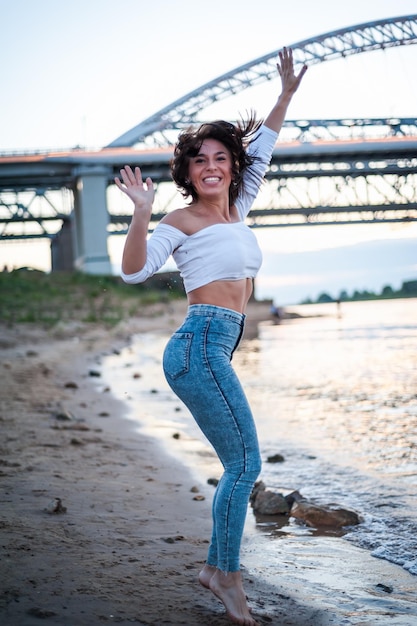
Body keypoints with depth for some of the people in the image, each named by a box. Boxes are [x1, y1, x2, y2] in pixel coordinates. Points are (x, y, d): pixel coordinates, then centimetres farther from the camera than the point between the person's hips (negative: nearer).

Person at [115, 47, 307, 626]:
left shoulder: (235, 210, 16)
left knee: (240, 464, 11)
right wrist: (142, 214, -26)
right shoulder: (182, 222, -4)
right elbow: (134, 271, -14)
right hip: (200, 346, -9)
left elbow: (260, 152, 27)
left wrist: (286, 95, 28)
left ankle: (216, 567, 19)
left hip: (213, 352, 9)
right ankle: (227, 576, -2)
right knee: (245, 461, -10)